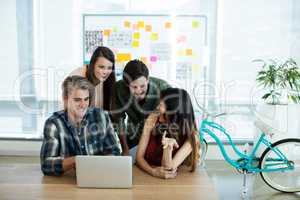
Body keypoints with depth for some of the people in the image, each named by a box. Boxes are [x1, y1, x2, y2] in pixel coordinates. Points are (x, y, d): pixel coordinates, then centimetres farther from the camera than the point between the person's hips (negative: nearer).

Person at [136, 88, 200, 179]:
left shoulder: (190, 136, -17)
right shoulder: (153, 119, -11)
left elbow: (168, 169, -19)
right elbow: (139, 156, -9)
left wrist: (168, 147, -35)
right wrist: (153, 171, -26)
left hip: (170, 180, -2)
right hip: (146, 174, 2)